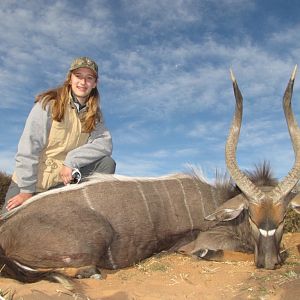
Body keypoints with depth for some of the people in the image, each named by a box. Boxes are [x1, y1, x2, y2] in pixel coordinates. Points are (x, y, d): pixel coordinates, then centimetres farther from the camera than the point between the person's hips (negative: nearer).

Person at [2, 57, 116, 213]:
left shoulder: (94, 114, 2)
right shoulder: (49, 103, -11)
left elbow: (105, 143, -13)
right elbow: (28, 148, -15)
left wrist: (71, 161, -25)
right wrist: (26, 190, -19)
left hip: (66, 179, 4)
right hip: (28, 181, -3)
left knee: (107, 163, -14)